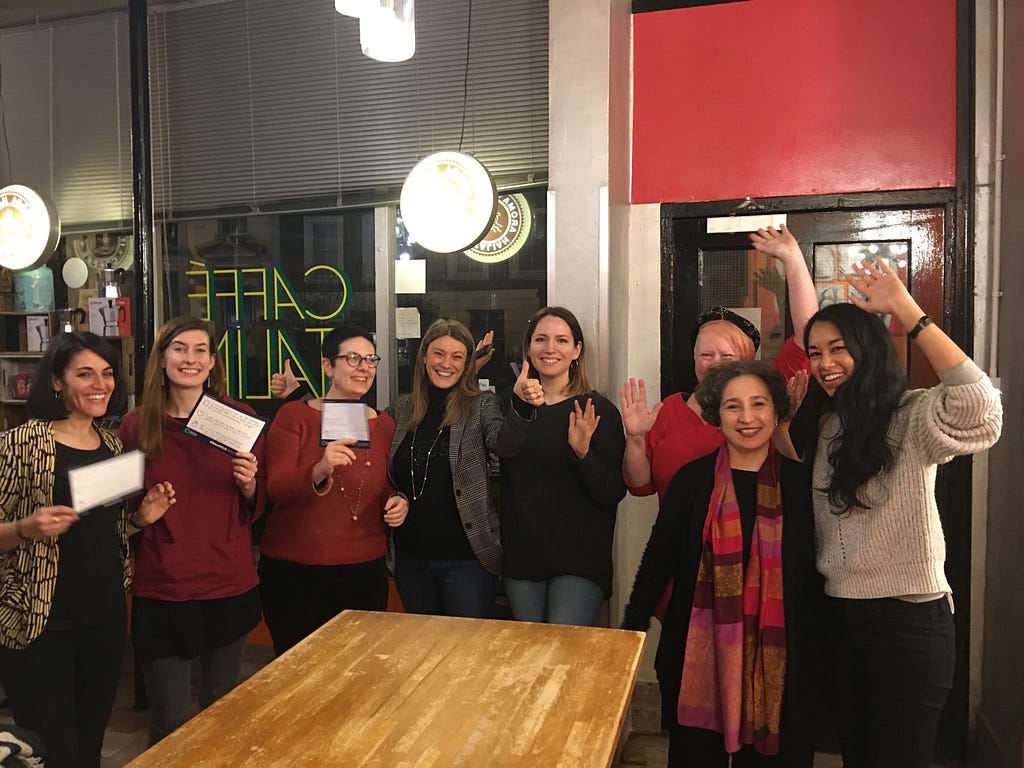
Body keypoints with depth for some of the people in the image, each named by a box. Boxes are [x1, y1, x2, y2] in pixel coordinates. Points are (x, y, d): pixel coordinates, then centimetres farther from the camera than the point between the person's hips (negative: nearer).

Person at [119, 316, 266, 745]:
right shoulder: (137, 426, -2)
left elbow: (255, 507, 5)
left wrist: (248, 484, -13)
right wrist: (144, 509, -7)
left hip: (230, 586, 1)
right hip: (161, 592, -1)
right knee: (171, 725, 7)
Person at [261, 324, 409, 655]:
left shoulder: (383, 424, 7)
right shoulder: (294, 415, -3)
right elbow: (276, 488, -12)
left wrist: (397, 502, -3)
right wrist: (319, 471, -31)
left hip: (365, 569, 3)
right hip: (293, 570, -3)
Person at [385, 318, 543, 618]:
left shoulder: (481, 406, -5)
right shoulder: (399, 411, 5)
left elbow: (503, 442, -25)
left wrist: (522, 405, -43)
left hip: (465, 557, -3)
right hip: (410, 556, 4)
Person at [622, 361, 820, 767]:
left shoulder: (799, 482, -1)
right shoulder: (693, 479, -3)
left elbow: (814, 573, 5)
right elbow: (658, 559, -1)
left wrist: (815, 650, 6)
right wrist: (631, 632, -2)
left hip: (776, 656, 1)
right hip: (701, 653, 0)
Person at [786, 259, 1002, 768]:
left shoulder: (912, 419, -15)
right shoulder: (820, 424, 7)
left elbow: (978, 406, -34)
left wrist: (905, 310, -32)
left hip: (907, 618, -6)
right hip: (839, 614, 6)